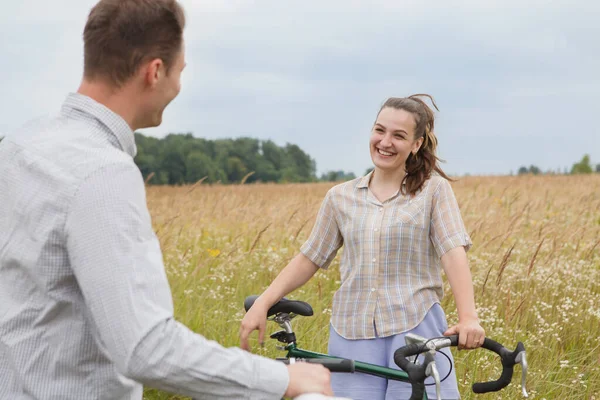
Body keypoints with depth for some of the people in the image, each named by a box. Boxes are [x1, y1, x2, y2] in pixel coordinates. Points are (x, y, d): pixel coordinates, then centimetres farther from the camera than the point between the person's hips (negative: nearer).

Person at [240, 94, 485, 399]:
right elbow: (308, 259, 12)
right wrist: (261, 304, 1)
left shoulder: (433, 189, 2)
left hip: (415, 330, -2)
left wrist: (468, 317, -24)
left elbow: (454, 252, -9)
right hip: (353, 334, 3)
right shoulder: (340, 197, 10)